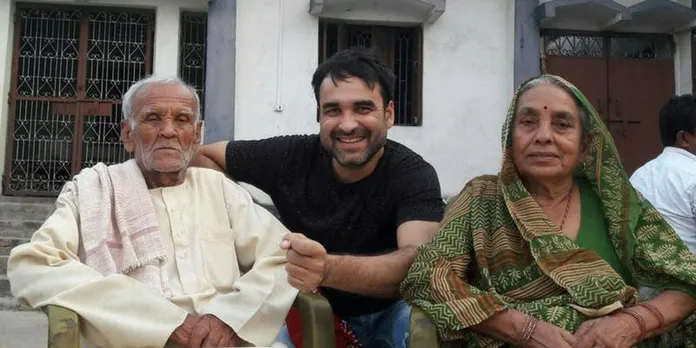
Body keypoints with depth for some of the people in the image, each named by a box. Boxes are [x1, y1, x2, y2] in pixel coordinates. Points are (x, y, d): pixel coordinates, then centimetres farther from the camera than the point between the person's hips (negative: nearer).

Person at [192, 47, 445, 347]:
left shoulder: (412, 175, -16)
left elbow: (419, 262, -34)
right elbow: (200, 156, 4)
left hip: (386, 316, -2)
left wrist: (328, 269, -52)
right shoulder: (292, 156, -9)